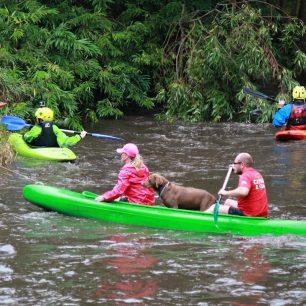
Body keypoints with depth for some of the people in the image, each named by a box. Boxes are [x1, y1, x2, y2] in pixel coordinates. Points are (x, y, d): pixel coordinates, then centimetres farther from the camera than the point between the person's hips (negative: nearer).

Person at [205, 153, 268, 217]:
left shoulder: (246, 176, -18)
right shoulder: (257, 174, 12)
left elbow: (243, 192, -39)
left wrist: (226, 193, -25)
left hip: (248, 215, -10)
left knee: (214, 208, -1)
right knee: (228, 202, 31)